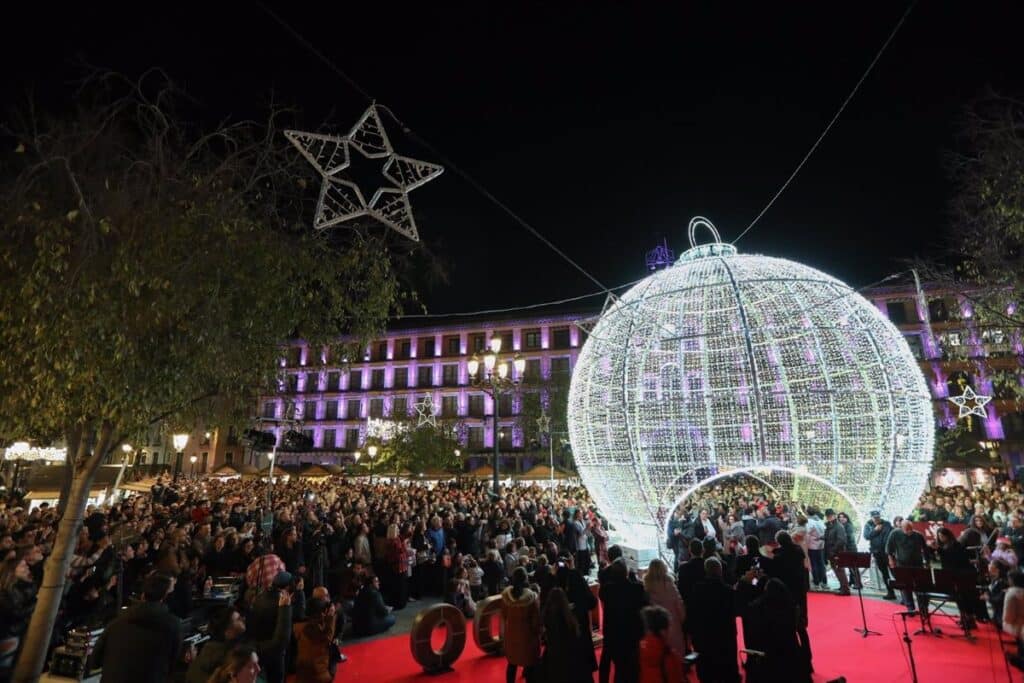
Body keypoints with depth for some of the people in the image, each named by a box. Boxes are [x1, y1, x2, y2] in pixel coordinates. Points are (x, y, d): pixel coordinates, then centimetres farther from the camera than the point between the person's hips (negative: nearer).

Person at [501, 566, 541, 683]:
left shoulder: (506, 594, -14)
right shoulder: (532, 597, -24)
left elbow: (504, 615, 1)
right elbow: (536, 620, -13)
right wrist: (537, 633, 4)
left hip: (511, 633, 3)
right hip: (528, 634, -3)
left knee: (512, 663, 21)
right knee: (529, 665, 14)